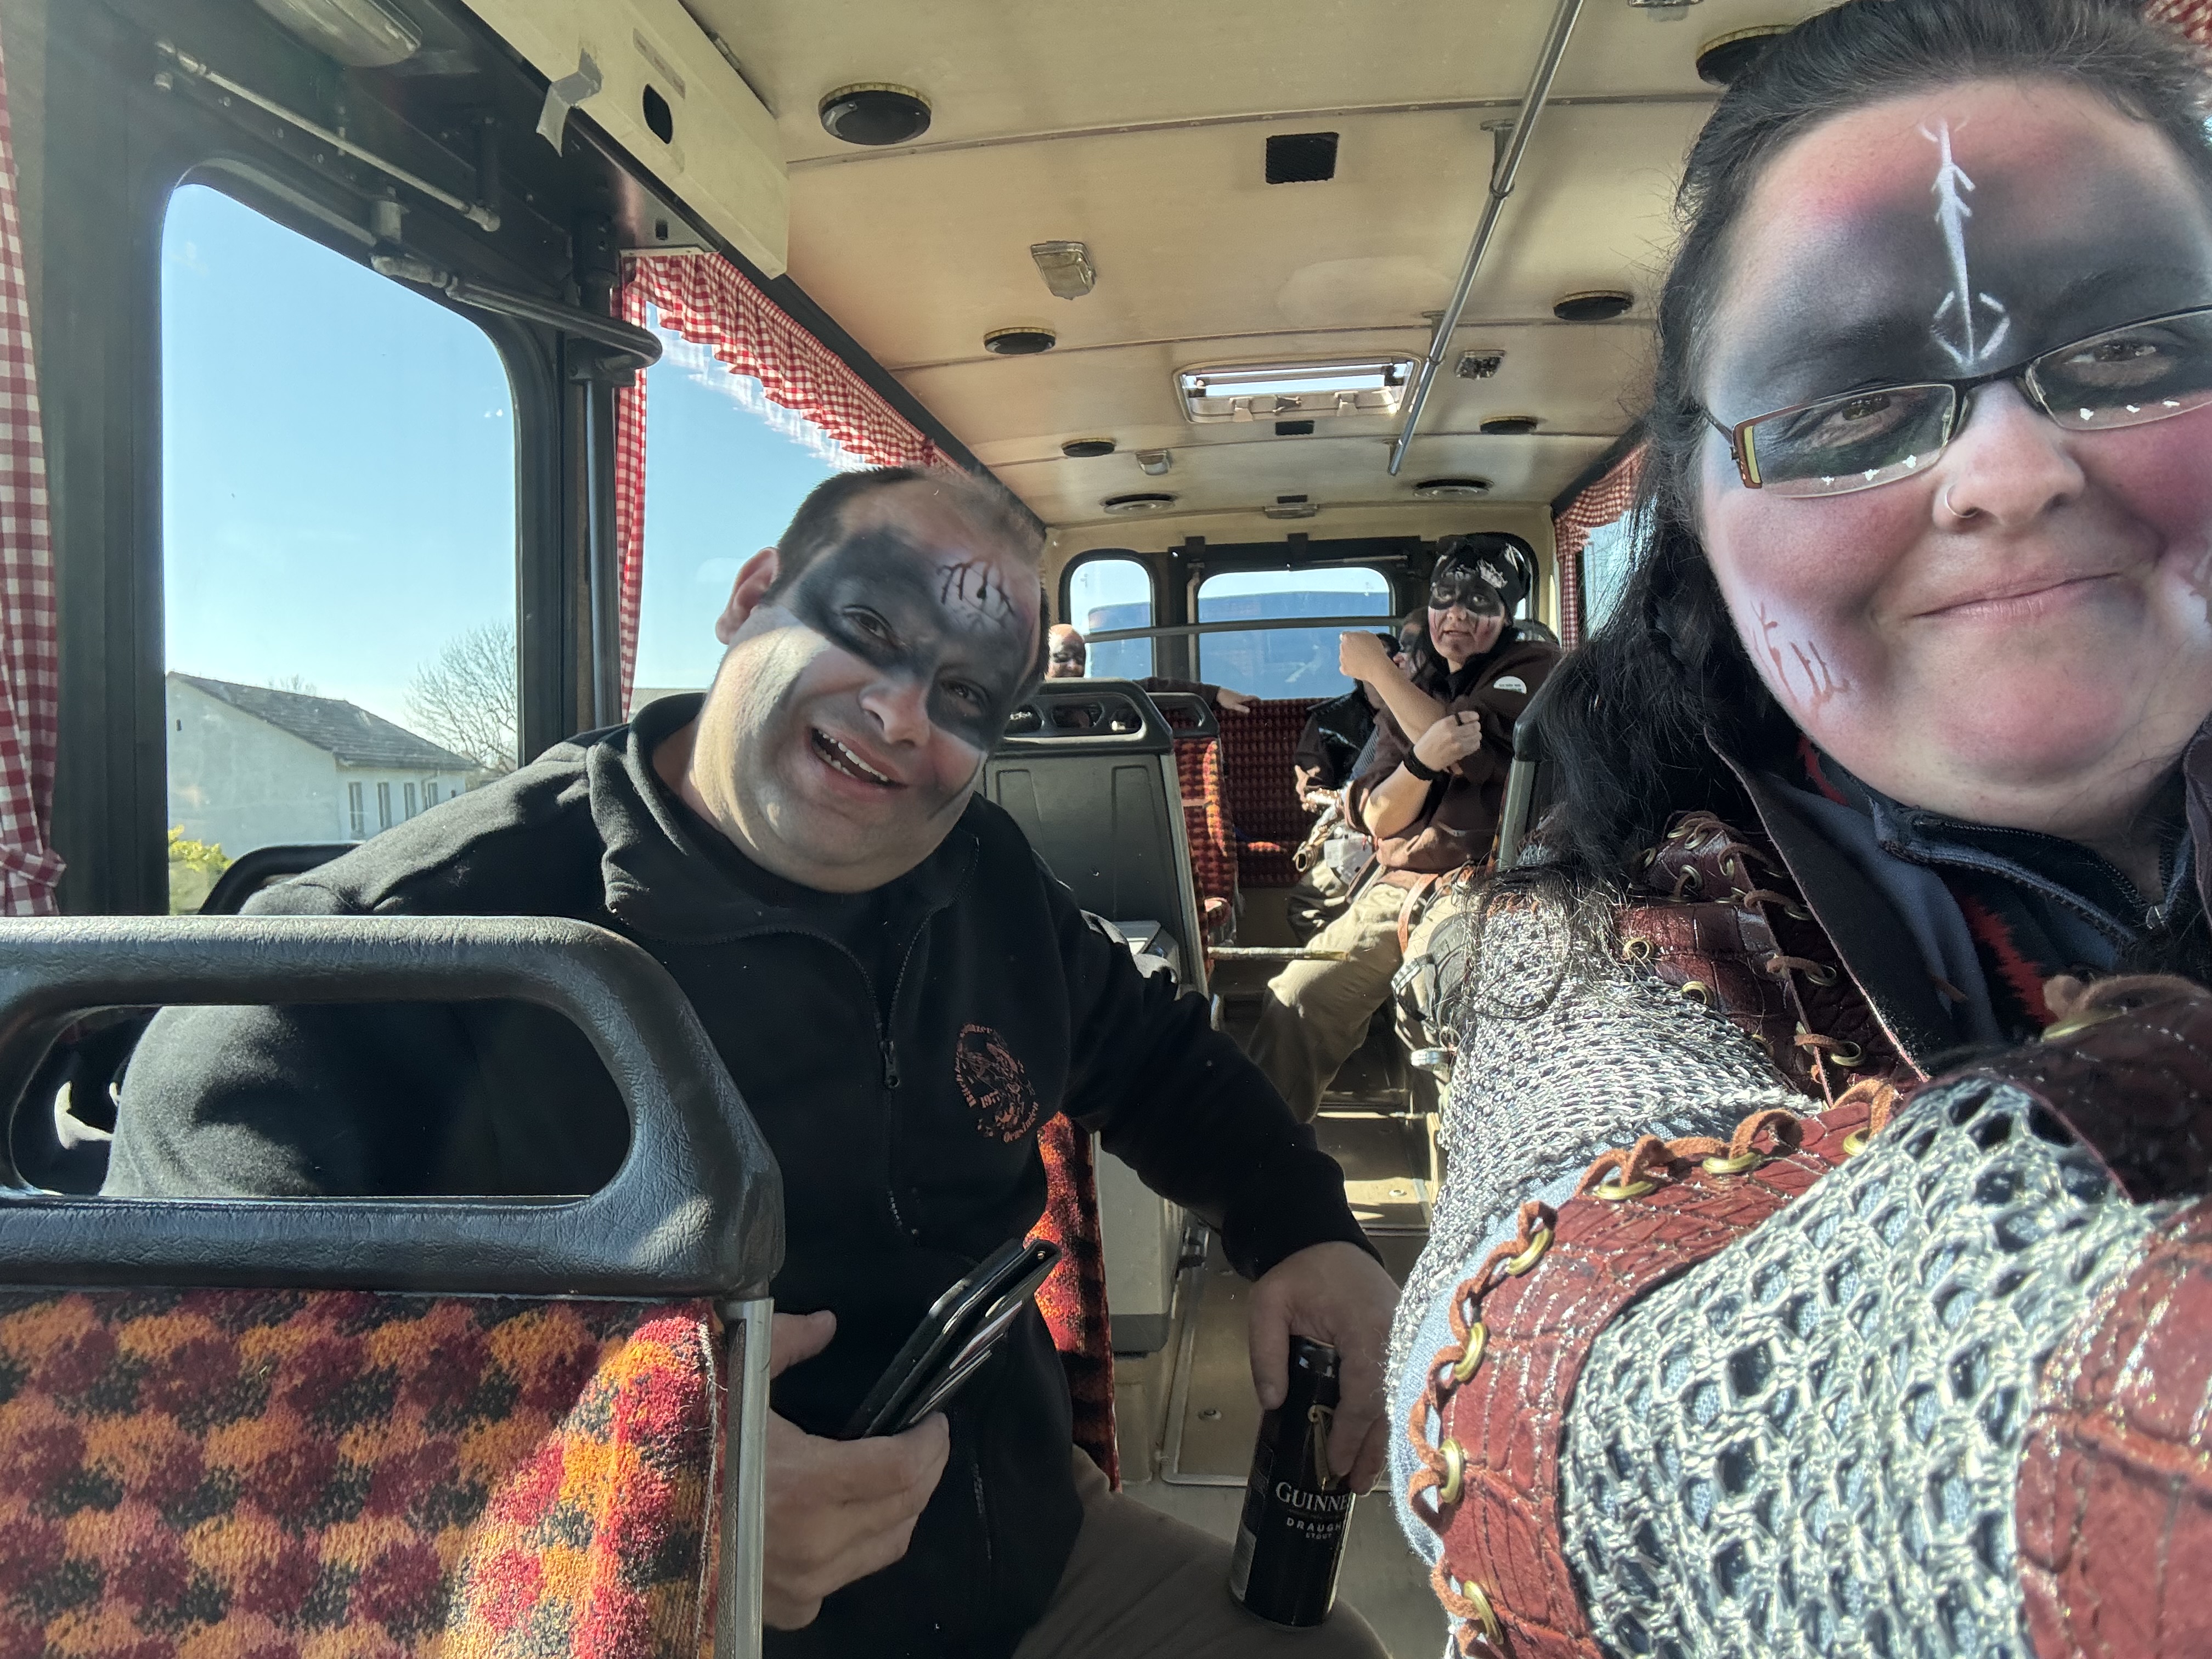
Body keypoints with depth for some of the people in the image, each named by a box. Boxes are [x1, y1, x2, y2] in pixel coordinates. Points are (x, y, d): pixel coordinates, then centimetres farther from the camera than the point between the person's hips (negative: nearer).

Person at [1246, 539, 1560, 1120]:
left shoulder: (1532, 668, 5)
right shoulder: (1413, 688, 19)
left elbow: (1475, 755, -15)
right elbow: (1378, 820, 7)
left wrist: (1378, 670, -4)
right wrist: (1424, 758, -16)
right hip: (1400, 886, 5)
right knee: (1293, 1000, -12)